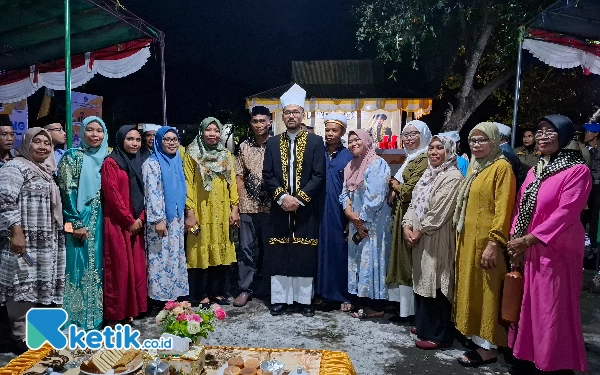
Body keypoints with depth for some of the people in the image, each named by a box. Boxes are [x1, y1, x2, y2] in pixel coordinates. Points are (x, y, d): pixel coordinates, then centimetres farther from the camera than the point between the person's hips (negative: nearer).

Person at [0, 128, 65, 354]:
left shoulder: (46, 170, 17)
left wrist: (65, 230, 20)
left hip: (45, 243, 9)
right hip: (25, 242, -9)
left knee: (40, 286, 15)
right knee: (24, 287, -3)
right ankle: (22, 337, 7)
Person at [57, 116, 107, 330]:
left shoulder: (105, 158, 11)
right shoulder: (72, 156, -4)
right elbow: (67, 191, -10)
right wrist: (75, 223, -15)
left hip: (100, 220, 5)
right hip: (79, 220, -5)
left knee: (96, 266, 10)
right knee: (79, 266, -2)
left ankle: (95, 316, 21)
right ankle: (76, 319, 10)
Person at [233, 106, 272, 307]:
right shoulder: (244, 146, 8)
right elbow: (239, 177, 8)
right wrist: (239, 204, 1)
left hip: (270, 206, -2)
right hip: (248, 207, 2)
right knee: (246, 248, 6)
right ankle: (245, 289, 16)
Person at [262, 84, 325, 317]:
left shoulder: (315, 142, 1)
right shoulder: (273, 143, 8)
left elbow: (319, 176, -5)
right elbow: (267, 175, 2)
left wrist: (299, 198, -14)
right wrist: (282, 197, -13)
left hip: (306, 209, -2)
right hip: (279, 208, 2)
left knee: (305, 255, 4)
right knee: (278, 255, 5)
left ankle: (305, 300, 16)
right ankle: (279, 299, 17)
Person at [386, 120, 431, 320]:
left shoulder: (424, 159, -13)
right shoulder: (410, 158, 18)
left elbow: (411, 189, -20)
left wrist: (395, 186, 0)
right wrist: (395, 190, 1)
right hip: (402, 215, 10)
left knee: (410, 261, -3)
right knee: (403, 260, 13)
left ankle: (411, 309, 9)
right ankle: (405, 307, 22)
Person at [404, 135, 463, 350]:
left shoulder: (453, 177, -13)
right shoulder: (429, 174, 14)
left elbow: (439, 212, -18)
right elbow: (415, 203, 12)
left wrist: (419, 231, -11)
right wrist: (407, 226, -2)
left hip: (438, 240, -8)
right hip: (421, 238, 9)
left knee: (435, 285, -2)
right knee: (422, 282, 16)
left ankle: (438, 335, 11)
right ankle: (424, 325, 31)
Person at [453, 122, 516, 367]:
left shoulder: (501, 167, -12)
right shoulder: (473, 166, 12)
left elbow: (503, 209, -18)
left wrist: (493, 243, -22)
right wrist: (463, 236, 16)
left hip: (486, 239, -8)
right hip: (468, 238, 8)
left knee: (486, 291, 1)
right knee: (471, 288, 13)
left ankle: (489, 348, 13)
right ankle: (477, 337, 26)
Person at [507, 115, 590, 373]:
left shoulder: (577, 170, -10)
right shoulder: (534, 171, 13)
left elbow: (565, 213, -18)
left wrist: (528, 240, -17)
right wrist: (515, 241, -1)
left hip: (556, 252, -7)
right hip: (528, 251, 7)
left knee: (552, 311, 0)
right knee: (527, 306, 14)